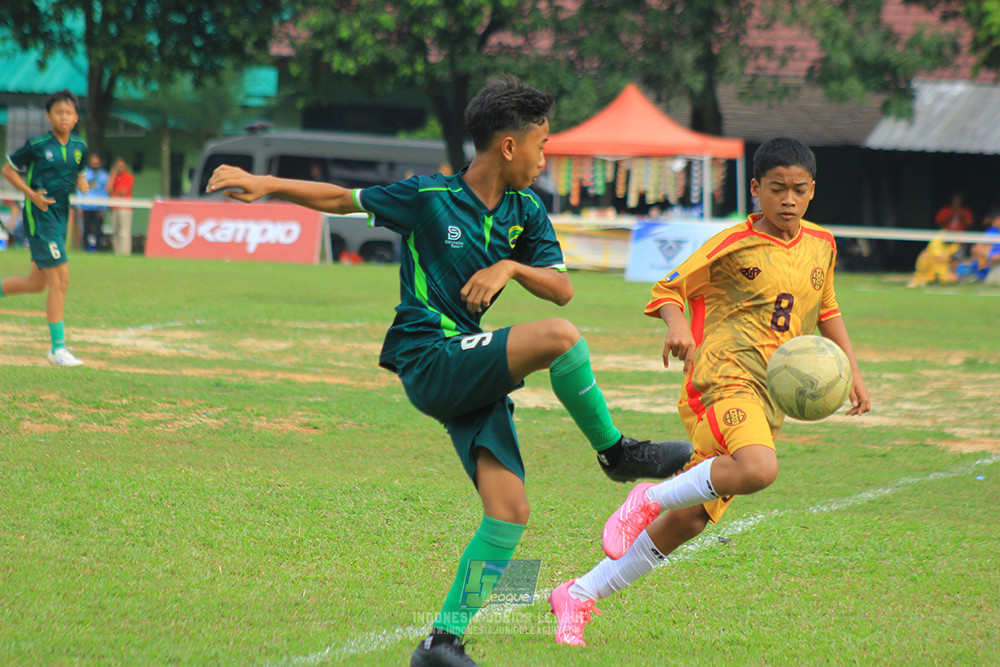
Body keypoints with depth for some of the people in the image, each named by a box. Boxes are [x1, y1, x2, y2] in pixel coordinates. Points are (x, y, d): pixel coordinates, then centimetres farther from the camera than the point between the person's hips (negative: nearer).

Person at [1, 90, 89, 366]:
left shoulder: (79, 147, 7)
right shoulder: (37, 145, -9)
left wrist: (81, 182, 0)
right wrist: (32, 194, -12)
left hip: (61, 216, 7)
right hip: (40, 216, -7)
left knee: (37, 282, 13)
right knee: (60, 280, -11)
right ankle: (57, 348, -6)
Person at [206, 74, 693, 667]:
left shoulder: (525, 213, 10)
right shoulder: (429, 197, -6)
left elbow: (563, 288, 7)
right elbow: (343, 199, 4)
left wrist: (509, 267, -12)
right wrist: (265, 184, -3)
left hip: (473, 376, 7)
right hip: (430, 359, -7)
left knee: (511, 511, -6)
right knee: (558, 337, -28)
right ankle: (617, 452, -7)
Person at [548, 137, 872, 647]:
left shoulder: (821, 246, 16)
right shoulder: (734, 245, -2)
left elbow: (826, 311, 31)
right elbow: (669, 288, 1)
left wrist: (851, 371, 23)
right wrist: (677, 325, -20)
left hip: (766, 401, 6)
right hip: (724, 374, -6)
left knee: (690, 518, 2)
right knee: (757, 469, -36)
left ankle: (578, 596, 12)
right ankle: (648, 500, -14)